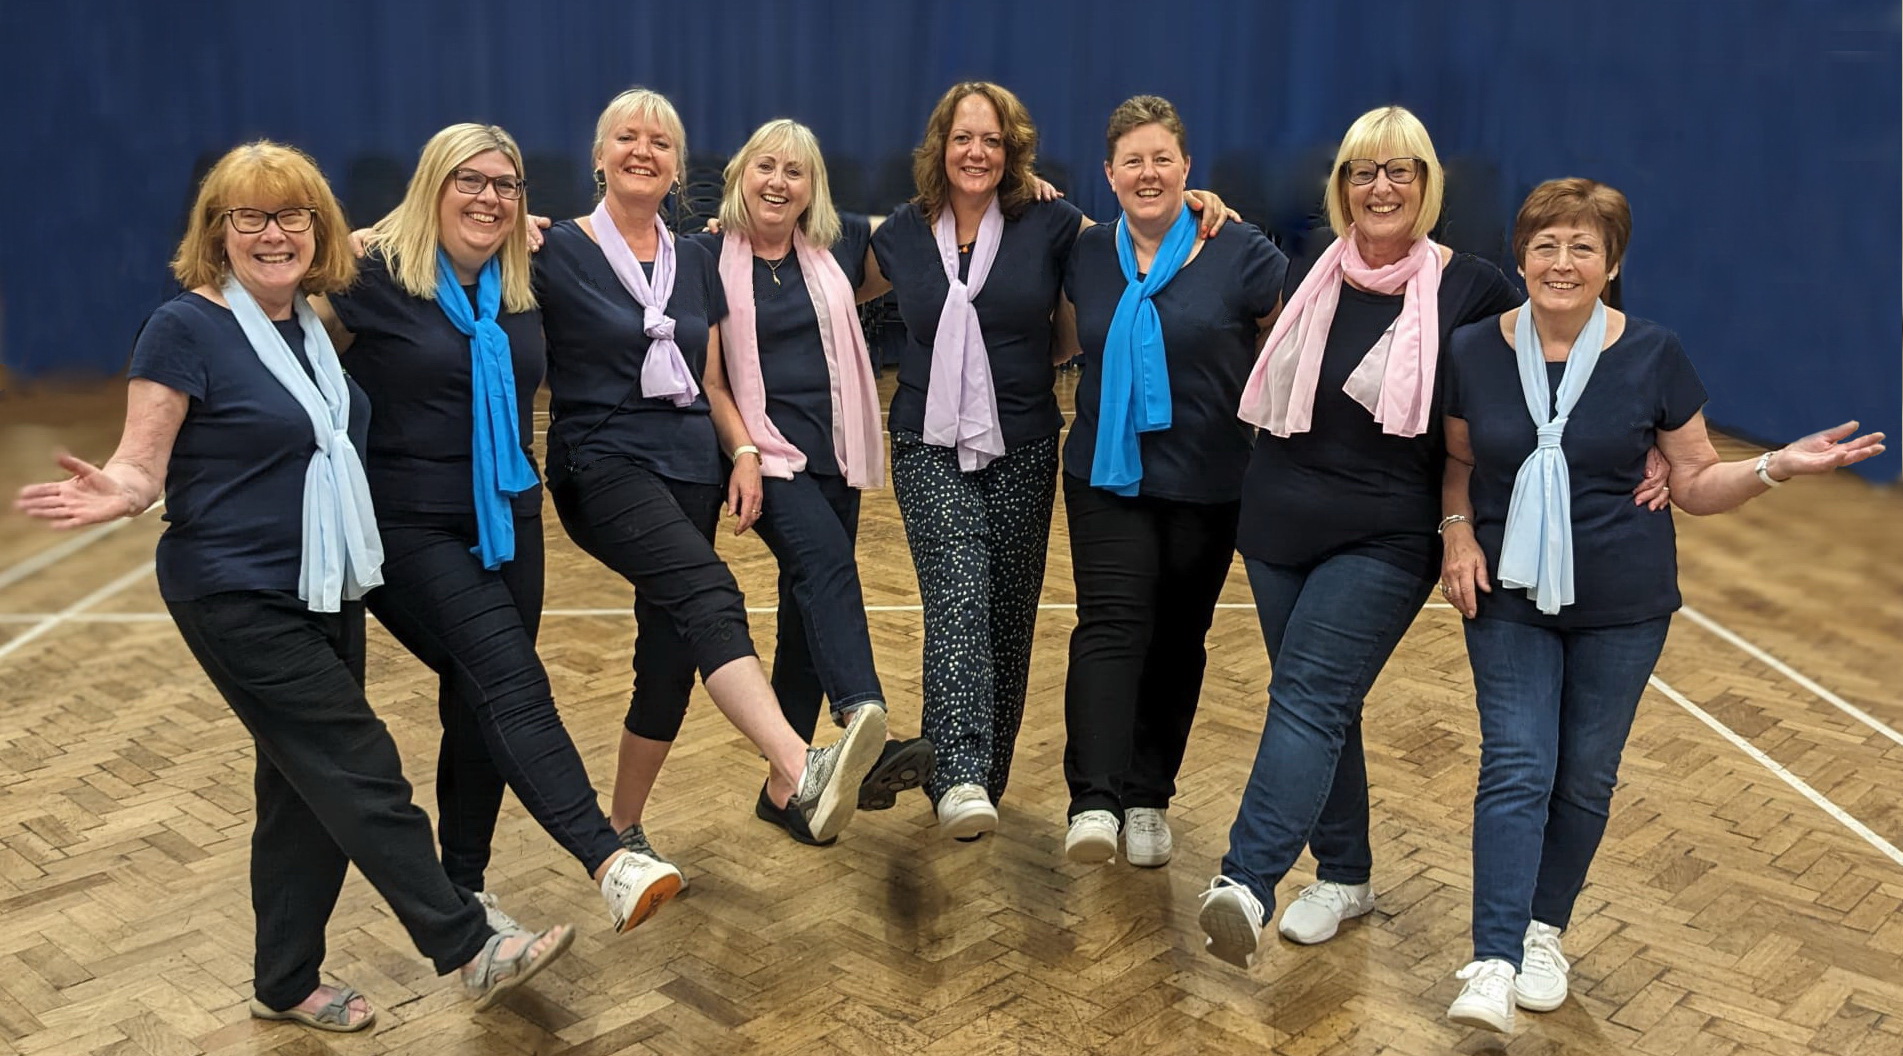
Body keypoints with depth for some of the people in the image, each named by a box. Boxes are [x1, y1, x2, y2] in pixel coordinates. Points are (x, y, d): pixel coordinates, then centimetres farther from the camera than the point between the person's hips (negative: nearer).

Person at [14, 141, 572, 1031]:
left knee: (307, 787, 12)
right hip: (238, 597, -7)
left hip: (323, 589, 7)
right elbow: (142, 464, -13)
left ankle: (287, 982, 25)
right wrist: (110, 494, -36)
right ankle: (472, 950, 2)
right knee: (360, 773, -6)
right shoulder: (186, 327, -13)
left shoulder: (313, 323, 6)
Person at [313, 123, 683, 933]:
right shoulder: (375, 275, -9)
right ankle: (610, 863, -27)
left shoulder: (526, 284, 7)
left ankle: (464, 888, 24)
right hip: (410, 528, -6)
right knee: (513, 686, -19)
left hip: (508, 522, 6)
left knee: (481, 707, 11)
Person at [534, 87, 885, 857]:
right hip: (603, 466, -6)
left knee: (671, 655, 6)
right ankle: (799, 777, -50)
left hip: (691, 470, 6)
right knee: (711, 595, -31)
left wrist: (743, 452, 2)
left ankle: (623, 829, 25)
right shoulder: (558, 253, 0)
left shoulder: (695, 263, 14)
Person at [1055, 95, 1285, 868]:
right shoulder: (1086, 255, 3)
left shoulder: (1240, 253, -7)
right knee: (1111, 627, -13)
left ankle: (1149, 797, 24)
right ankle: (1095, 802, -21)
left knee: (1176, 641, 9)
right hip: (1107, 478, 1)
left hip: (1206, 486, -1)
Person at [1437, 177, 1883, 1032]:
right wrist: (1458, 529, -8)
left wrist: (1778, 467, -17)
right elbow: (1458, 460, 9)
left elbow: (1696, 484, -1)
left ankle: (1544, 931, 29)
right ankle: (1494, 964, -6)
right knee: (1516, 770, -6)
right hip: (1510, 597, 0)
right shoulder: (1473, 351, -4)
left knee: (1585, 777, 9)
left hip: (1622, 606, 0)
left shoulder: (1653, 355, -7)